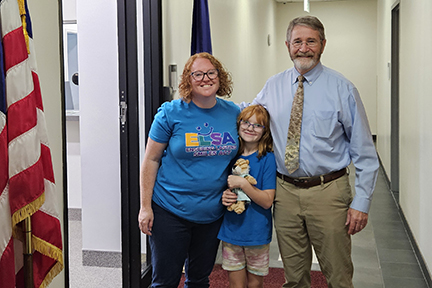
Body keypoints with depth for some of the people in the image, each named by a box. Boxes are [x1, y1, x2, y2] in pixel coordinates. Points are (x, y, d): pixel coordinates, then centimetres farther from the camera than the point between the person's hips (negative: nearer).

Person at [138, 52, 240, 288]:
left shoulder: (233, 113, 3)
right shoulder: (171, 113, -8)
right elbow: (150, 160, -5)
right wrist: (145, 207, -8)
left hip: (213, 213, 4)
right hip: (170, 212, -3)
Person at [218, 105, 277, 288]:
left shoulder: (268, 158, -10)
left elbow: (267, 201, -14)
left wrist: (243, 184, -24)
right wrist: (223, 197, -8)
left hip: (257, 232, -3)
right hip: (231, 230, 3)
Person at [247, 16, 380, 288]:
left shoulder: (342, 88, -4)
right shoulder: (273, 86, 6)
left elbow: (364, 151, -4)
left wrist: (361, 202, -9)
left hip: (328, 193, -3)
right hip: (285, 192, 3)